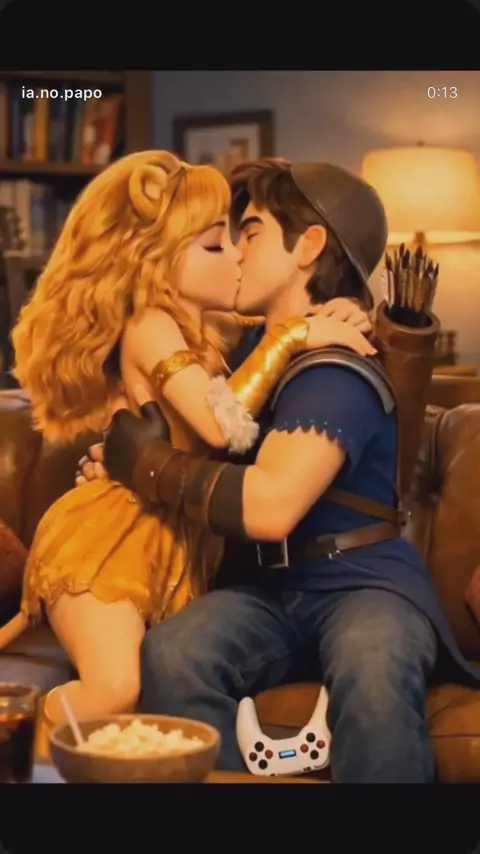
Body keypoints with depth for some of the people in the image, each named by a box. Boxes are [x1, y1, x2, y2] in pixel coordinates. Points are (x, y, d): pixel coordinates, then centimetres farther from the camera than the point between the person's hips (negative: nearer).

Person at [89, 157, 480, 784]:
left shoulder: (335, 372, -15)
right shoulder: (254, 344, 13)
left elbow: (270, 506, -29)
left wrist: (145, 462, -16)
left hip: (363, 581, -6)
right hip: (266, 587, 6)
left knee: (373, 673, -42)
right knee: (168, 656, -29)